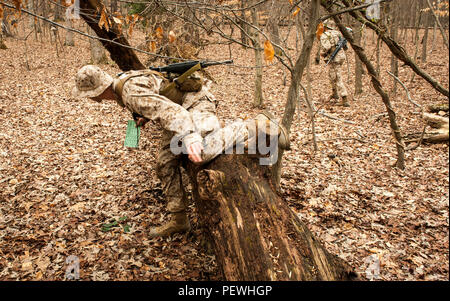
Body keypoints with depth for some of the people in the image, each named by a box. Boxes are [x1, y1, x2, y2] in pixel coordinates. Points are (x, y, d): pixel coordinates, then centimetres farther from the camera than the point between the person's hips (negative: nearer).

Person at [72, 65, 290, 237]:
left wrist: (189, 136, -58)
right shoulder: (120, 84, 8)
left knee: (202, 152, -35)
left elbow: (167, 109, -43)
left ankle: (259, 126, -21)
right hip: (183, 110, 11)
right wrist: (143, 116, 6)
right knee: (165, 164, 6)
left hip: (196, 104, -11)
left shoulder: (131, 93, -26)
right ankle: (178, 219, 14)